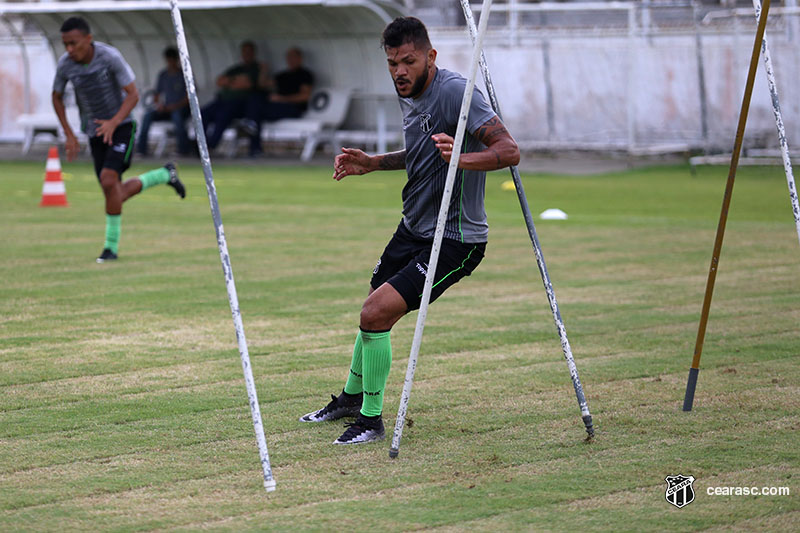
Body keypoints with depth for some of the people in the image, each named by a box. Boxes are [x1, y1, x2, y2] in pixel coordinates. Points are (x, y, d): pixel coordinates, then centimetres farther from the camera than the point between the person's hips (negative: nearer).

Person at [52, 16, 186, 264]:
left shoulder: (110, 56, -21)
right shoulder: (65, 65, -10)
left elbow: (133, 94, -17)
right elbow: (57, 97, 8)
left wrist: (113, 123, -31)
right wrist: (69, 134, 2)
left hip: (121, 126, -5)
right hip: (95, 132, 5)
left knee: (108, 180, -23)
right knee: (117, 195, 5)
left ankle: (111, 245, -10)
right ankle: (165, 175, 32)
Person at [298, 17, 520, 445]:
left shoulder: (454, 92, -21)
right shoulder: (407, 96, 7)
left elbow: (509, 151, -29)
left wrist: (462, 158, -46)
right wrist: (372, 163, 13)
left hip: (453, 240, -9)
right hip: (413, 229, 9)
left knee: (376, 313, -18)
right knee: (375, 310, 21)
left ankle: (371, 420, -3)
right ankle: (352, 397, 46)